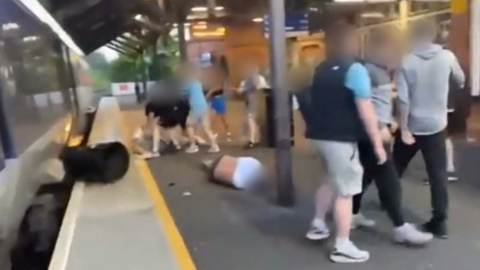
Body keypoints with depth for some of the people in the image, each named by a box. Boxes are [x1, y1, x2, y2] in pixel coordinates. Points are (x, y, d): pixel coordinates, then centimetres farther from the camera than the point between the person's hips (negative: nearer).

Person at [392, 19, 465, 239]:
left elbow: (403, 99, -18)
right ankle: (440, 222, 6)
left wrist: (403, 129, -13)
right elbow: (461, 80, 13)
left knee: (397, 167, 18)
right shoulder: (447, 57, -4)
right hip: (437, 125, 2)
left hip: (412, 125, -1)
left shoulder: (406, 62, -12)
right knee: (438, 173, 5)